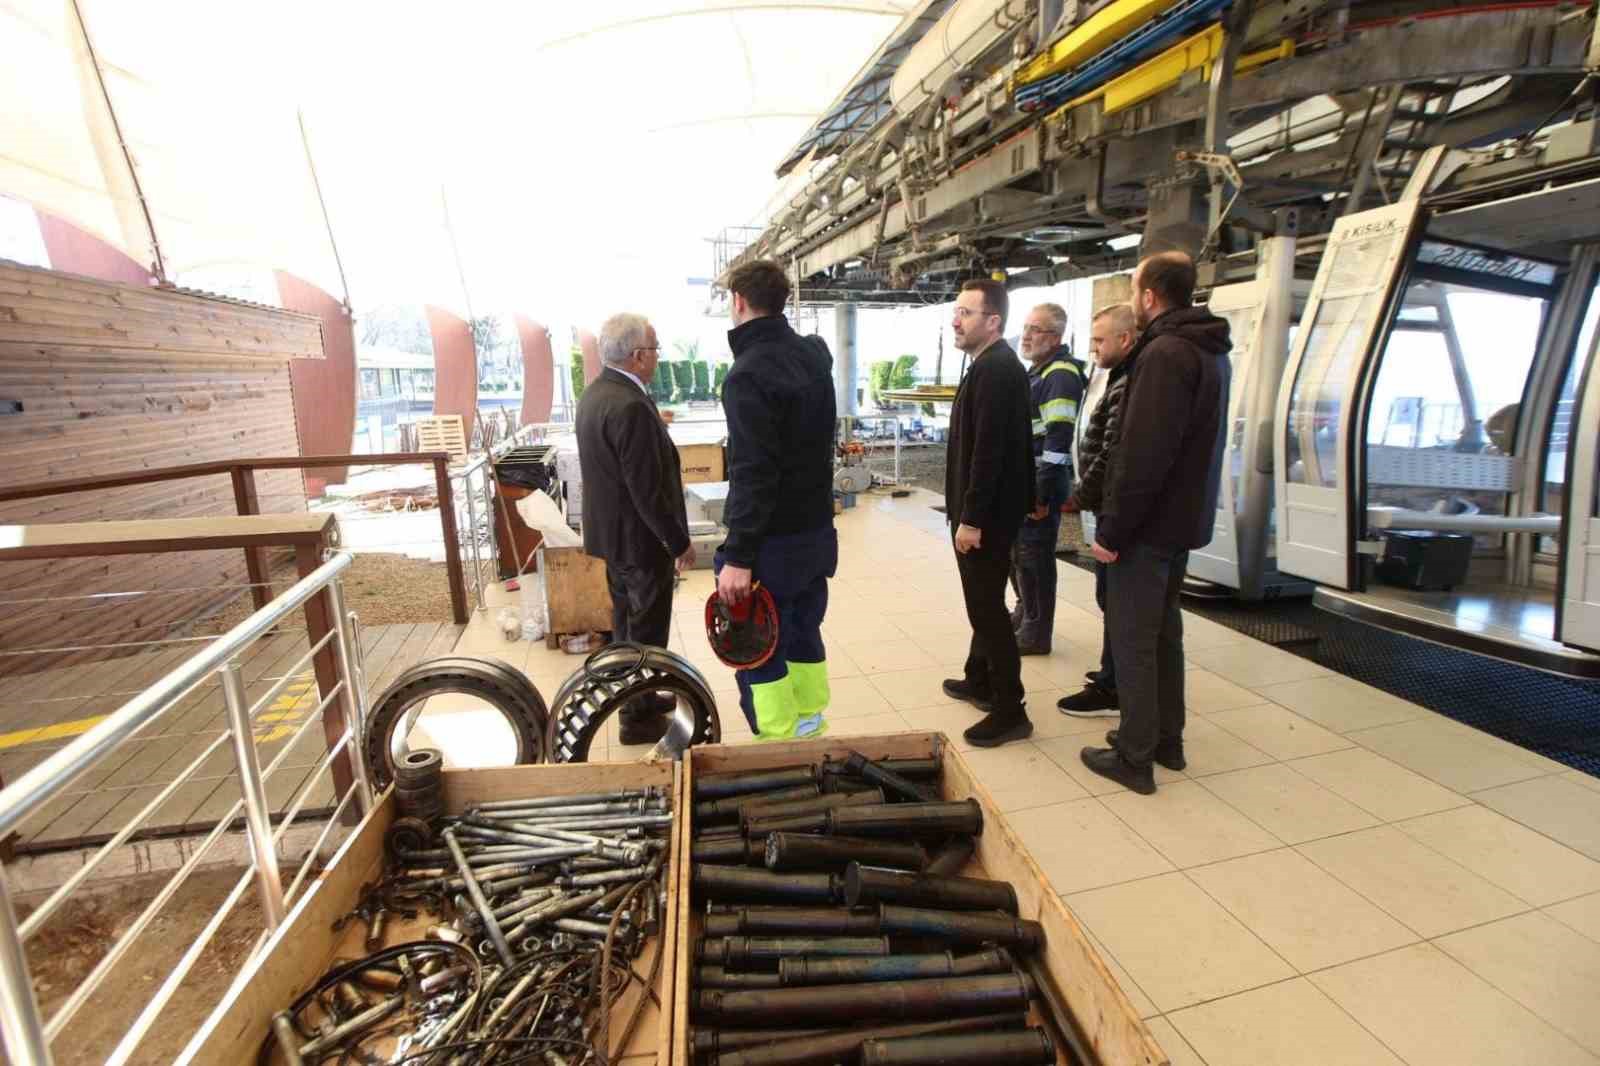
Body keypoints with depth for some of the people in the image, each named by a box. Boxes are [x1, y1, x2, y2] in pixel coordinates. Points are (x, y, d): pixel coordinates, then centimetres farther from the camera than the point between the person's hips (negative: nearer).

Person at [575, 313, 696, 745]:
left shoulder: (595, 392, 5)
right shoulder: (631, 406, -26)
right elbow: (648, 489, -25)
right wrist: (679, 542, -17)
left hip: (612, 530, 10)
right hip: (640, 536, -10)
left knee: (627, 621, 21)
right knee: (647, 630, 6)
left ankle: (635, 699, 37)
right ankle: (639, 718, 21)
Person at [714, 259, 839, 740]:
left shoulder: (748, 375, -18)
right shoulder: (815, 353, 8)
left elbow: (753, 474, -25)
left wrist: (738, 555, -23)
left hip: (773, 540, -8)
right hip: (816, 530, 9)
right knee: (805, 636, 19)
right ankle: (810, 734, 32)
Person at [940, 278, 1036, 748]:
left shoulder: (996, 369, -17)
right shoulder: (993, 365, 16)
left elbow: (989, 450, -25)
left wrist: (972, 518, -25)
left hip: (987, 513, -11)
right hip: (984, 509, 11)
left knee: (988, 608, -4)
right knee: (983, 603, 20)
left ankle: (1010, 712, 7)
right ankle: (980, 681, 35)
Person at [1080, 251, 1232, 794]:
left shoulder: (1164, 353, -19)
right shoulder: (1210, 351, 13)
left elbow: (1143, 455, -25)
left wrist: (1111, 529, -20)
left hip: (1148, 523, -10)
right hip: (1183, 517, 10)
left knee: (1132, 639, 0)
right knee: (1163, 632, 18)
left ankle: (1134, 757, 11)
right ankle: (1166, 740, 30)